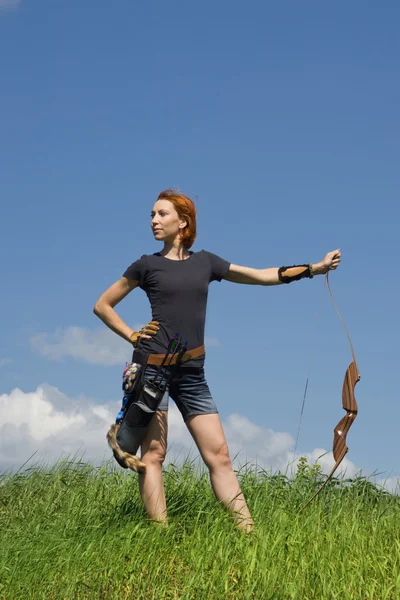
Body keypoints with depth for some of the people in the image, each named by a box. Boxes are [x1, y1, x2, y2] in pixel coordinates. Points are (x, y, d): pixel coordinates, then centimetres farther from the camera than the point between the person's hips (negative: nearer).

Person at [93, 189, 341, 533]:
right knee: (153, 454, -7)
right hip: (152, 366, -3)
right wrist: (132, 336, 2)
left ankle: (248, 532, -4)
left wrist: (314, 268, 13)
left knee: (219, 456, -1)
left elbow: (262, 276, 16)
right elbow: (102, 305, 13)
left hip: (192, 374, 3)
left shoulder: (205, 262, 14)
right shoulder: (148, 265, 6)